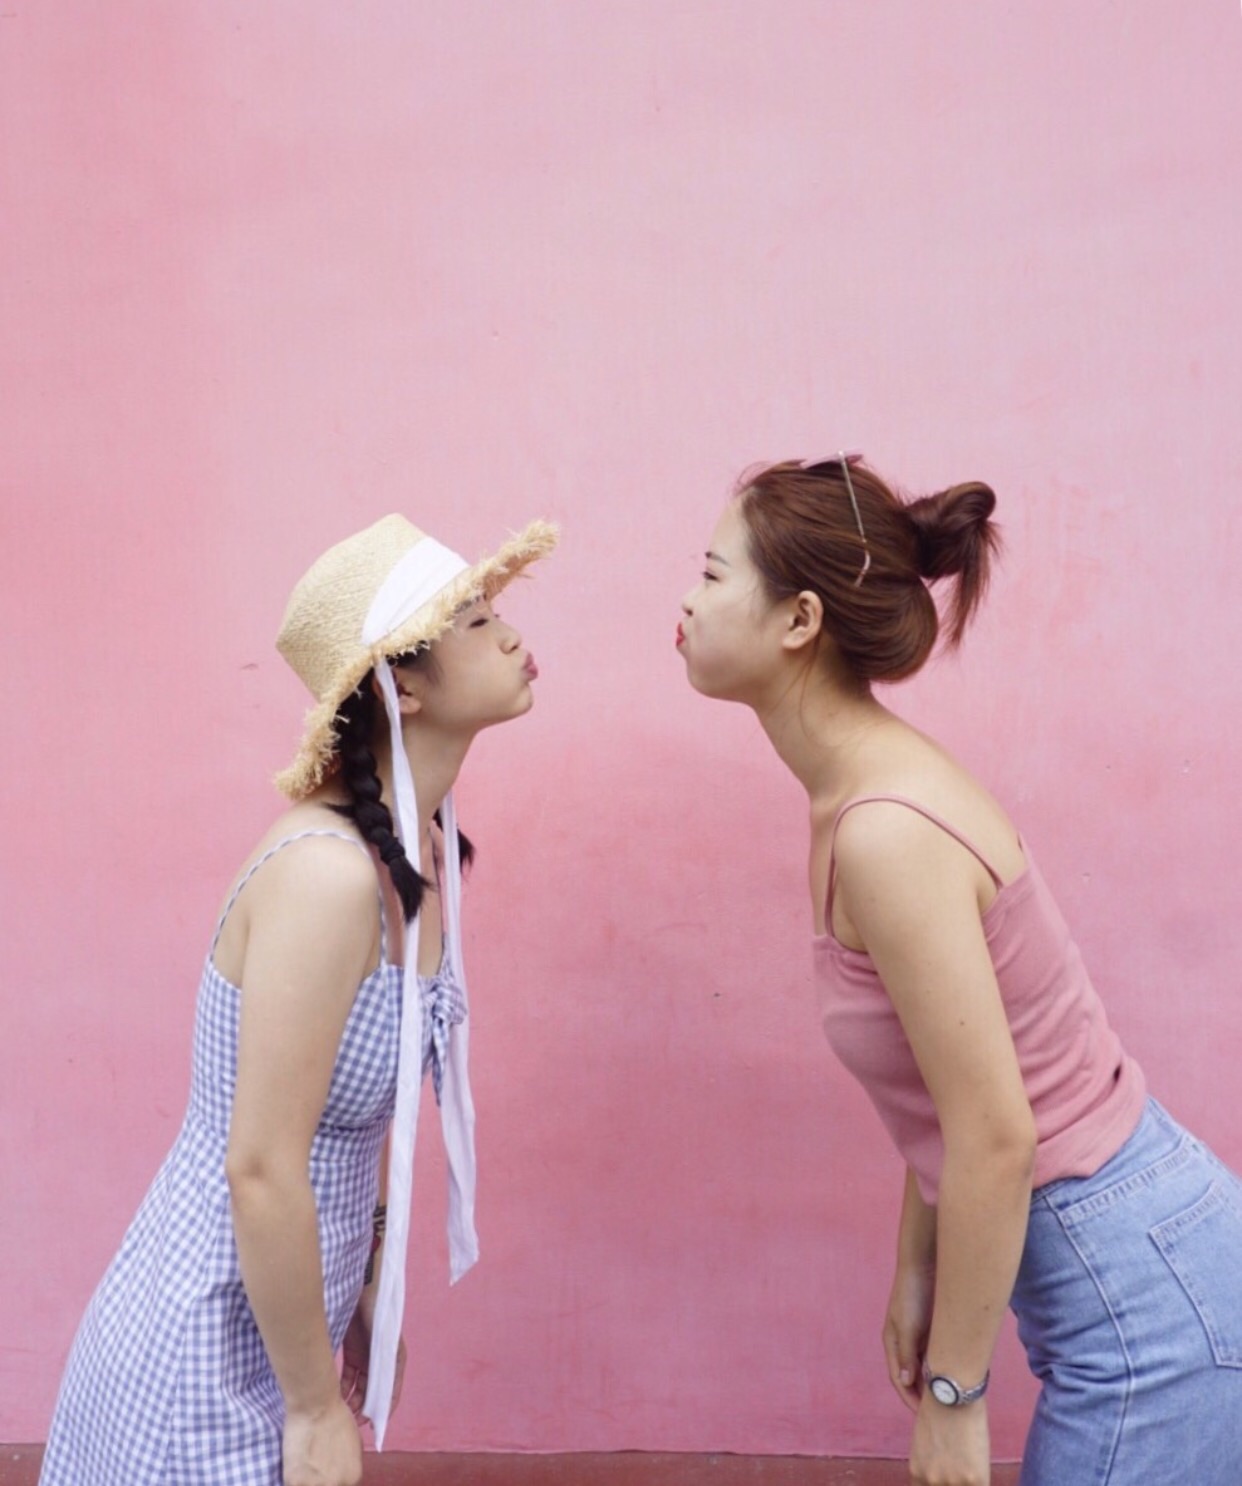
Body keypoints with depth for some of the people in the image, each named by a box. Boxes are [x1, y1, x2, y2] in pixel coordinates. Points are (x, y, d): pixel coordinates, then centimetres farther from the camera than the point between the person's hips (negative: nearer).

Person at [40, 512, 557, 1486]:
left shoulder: (419, 850, -3)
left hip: (279, 1313, 7)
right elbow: (260, 1169, -26)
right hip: (211, 1362, -7)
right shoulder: (328, 871, -28)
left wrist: (370, 1291, 12)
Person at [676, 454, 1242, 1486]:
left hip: (1146, 1296, -8)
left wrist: (954, 1391, -11)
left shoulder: (886, 830, -26)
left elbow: (995, 1137, -23)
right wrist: (915, 1276, 14)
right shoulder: (867, 792, 1)